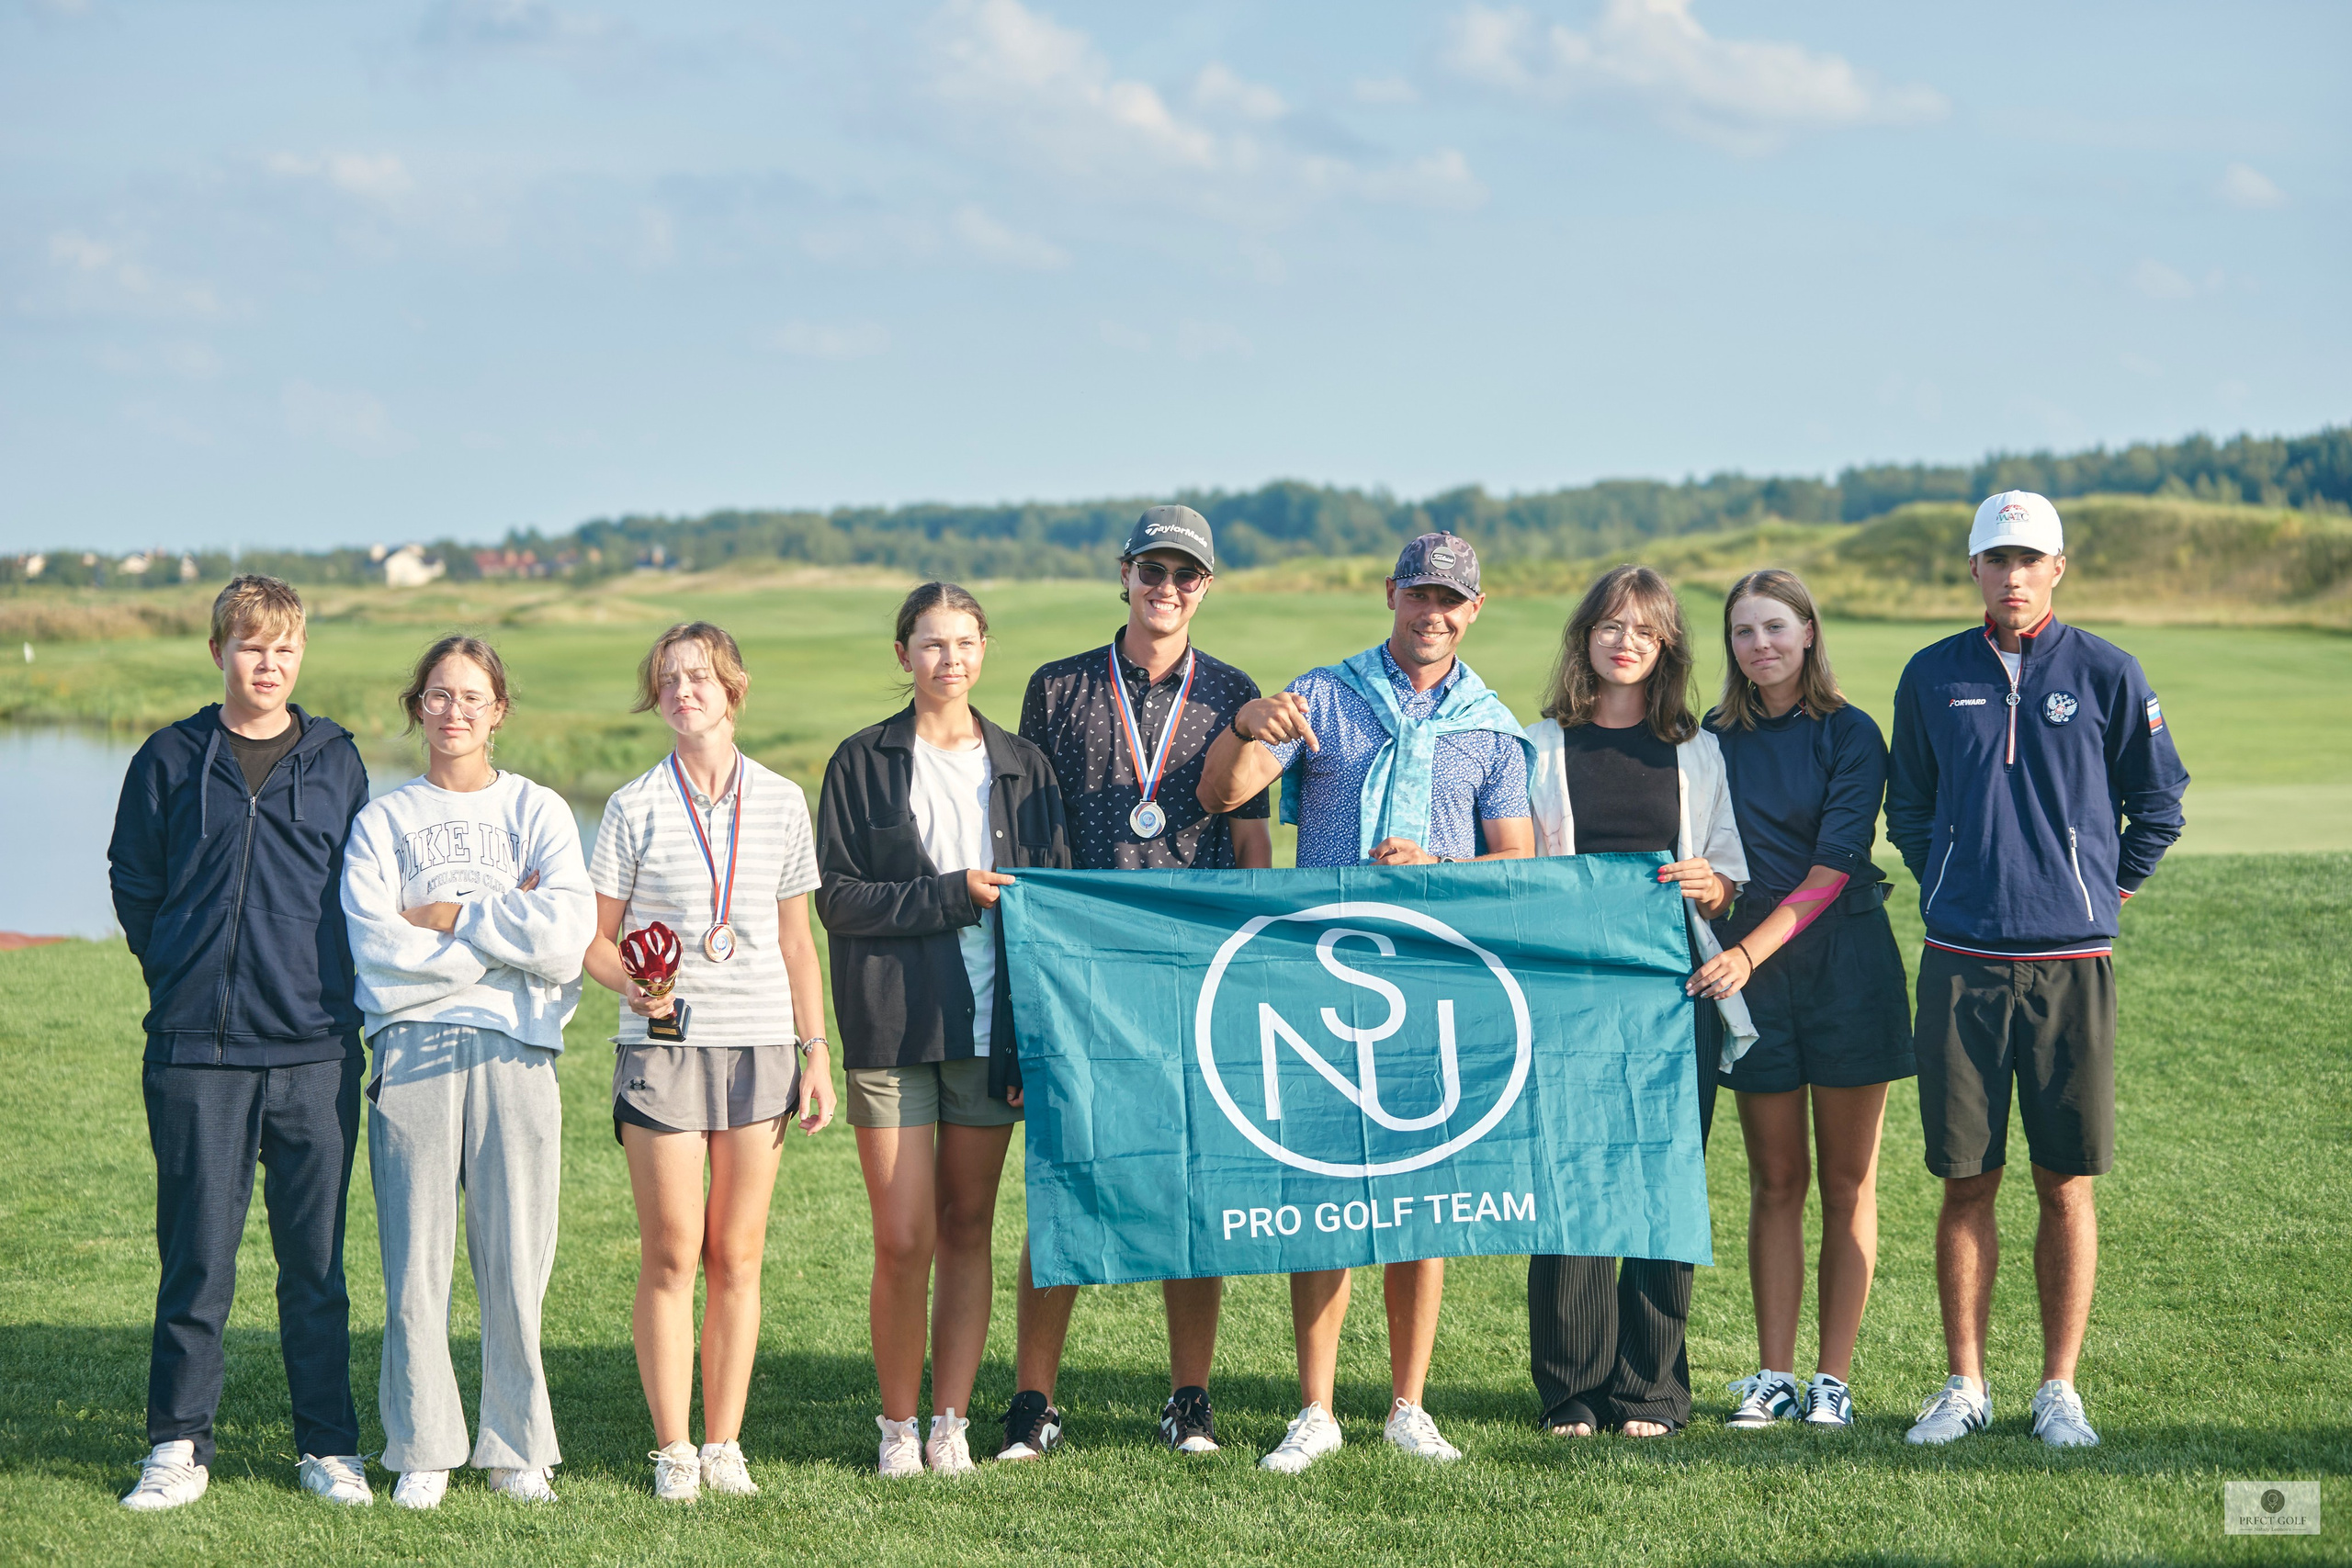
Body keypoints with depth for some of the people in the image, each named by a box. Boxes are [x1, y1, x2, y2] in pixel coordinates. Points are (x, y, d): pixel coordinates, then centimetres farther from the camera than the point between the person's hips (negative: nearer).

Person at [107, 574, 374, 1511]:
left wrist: (334, 986, 7)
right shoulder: (171, 761, 6)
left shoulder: (336, 762, 9)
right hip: (198, 1050, -1)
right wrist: (181, 976, 5)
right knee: (197, 1256, 1)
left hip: (315, 1051, 1)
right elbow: (133, 884, 11)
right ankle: (178, 1448, 10)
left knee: (315, 1258, 5)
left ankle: (329, 1449, 13)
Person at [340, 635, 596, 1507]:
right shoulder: (382, 821, 12)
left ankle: (517, 1450, 9)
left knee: (515, 1260, -1)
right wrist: (504, 931, -4)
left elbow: (568, 934, -5)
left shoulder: (538, 810, 12)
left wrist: (451, 916, -3)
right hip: (414, 1048, 0)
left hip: (514, 1052, 0)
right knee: (416, 1261, -3)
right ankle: (424, 1452, 5)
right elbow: (379, 952, -4)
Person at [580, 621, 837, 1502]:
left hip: (759, 1042, 2)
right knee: (671, 1256, -2)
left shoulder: (781, 803, 8)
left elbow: (797, 941, 12)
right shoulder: (634, 808, 3)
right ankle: (671, 1450, 7)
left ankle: (725, 1446, 11)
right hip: (661, 1044, -1)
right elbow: (597, 938, 5)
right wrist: (630, 984, -16)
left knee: (738, 1258, 4)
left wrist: (817, 1049, 7)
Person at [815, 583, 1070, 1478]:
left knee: (968, 1229, 5)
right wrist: (950, 897, -13)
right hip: (893, 1027, -2)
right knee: (903, 1240, -5)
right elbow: (837, 896, -2)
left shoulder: (1022, 767, 11)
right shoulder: (863, 762, 4)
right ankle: (897, 1426, 8)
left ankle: (951, 1424, 13)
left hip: (990, 1026, 2)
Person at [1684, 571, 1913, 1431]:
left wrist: (1749, 951, -20)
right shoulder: (1714, 739, 7)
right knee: (1775, 1179, 5)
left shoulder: (1849, 735, -4)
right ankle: (1773, 1375, 10)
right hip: (1747, 964, 3)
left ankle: (1833, 1378, 6)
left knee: (1847, 1181, 2)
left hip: (1843, 962, -3)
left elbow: (1832, 869, -12)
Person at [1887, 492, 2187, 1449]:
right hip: (1960, 965, 1)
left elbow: (2159, 804, 11)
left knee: (2067, 1183, 2)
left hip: (2070, 964, -1)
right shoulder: (1933, 677, 7)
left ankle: (2059, 1389, 11)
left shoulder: (2105, 675, 1)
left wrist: (2104, 893, 8)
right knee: (1965, 1183, 4)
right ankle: (1965, 1385, 13)